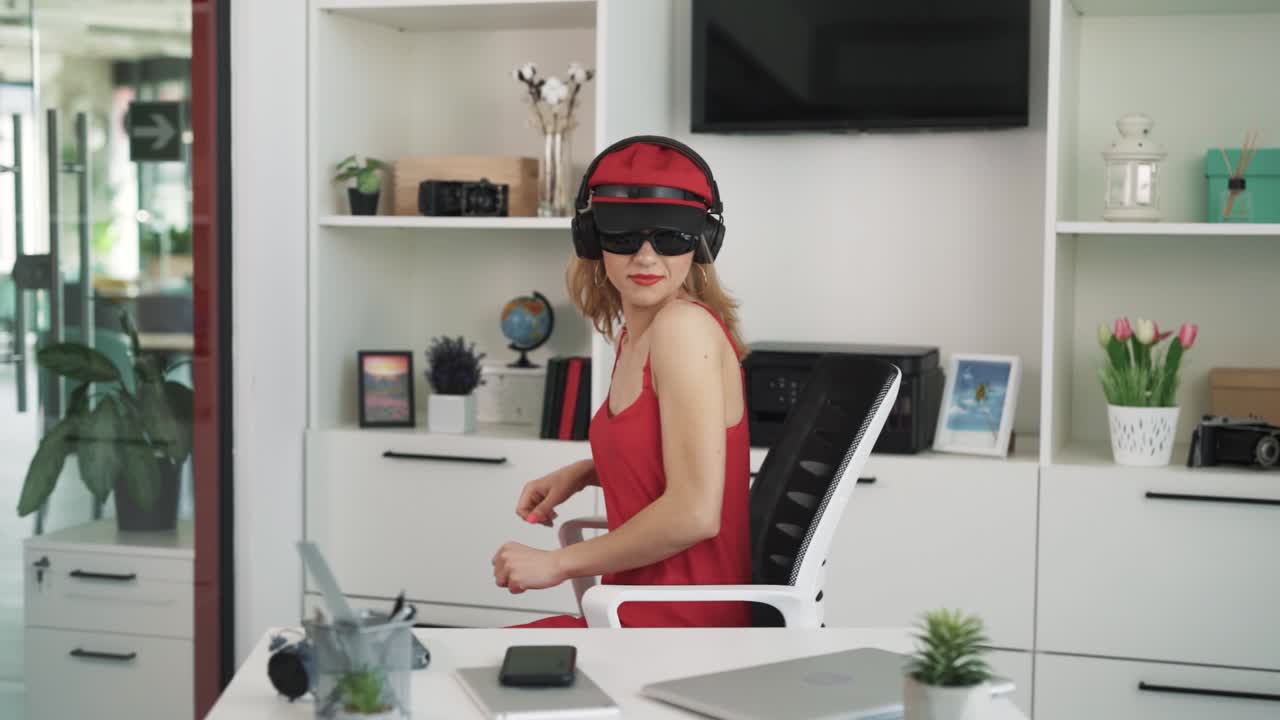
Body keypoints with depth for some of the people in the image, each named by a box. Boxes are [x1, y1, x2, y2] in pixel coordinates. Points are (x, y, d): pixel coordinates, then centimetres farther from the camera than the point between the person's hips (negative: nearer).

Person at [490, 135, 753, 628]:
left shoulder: (686, 325, -18)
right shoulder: (635, 334, 8)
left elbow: (694, 512, -22)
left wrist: (558, 563, -13)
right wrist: (581, 473, 9)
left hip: (678, 622, -8)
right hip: (637, 607, 9)